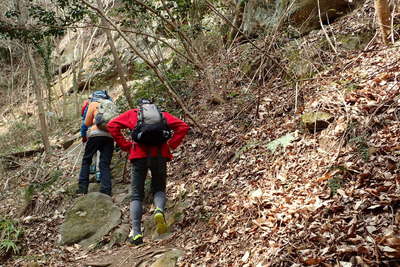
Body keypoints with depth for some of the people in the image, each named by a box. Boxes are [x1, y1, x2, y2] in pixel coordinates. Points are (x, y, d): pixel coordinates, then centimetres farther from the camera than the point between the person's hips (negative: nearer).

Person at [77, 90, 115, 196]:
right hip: (110, 136, 3)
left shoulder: (93, 104, 11)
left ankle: (82, 188, 4)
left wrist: (83, 135, 27)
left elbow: (87, 123, 10)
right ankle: (106, 191, -8)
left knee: (86, 160, 10)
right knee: (105, 164, 3)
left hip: (96, 134, -3)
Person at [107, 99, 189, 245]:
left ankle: (136, 233, -2)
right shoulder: (162, 114, 22)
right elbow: (183, 127, 9)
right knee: (159, 189, 18)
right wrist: (170, 145, 8)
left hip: (139, 155, -1)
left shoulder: (131, 113, 20)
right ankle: (159, 210, -15)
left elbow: (112, 126, 6)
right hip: (160, 155, 1)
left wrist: (126, 146, 6)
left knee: (137, 195, 9)